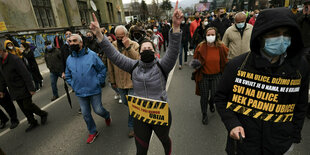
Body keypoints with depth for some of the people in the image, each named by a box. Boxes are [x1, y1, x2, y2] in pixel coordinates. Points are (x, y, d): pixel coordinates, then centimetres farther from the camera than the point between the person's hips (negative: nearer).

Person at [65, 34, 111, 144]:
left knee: (98, 110, 3)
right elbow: (68, 76, 17)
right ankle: (93, 132, 35)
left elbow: (102, 69, -4)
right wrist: (73, 86, 6)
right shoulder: (69, 59, 4)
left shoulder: (92, 55, -10)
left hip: (94, 90, -4)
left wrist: (98, 82, -8)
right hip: (80, 93, 4)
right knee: (86, 114, 13)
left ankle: (107, 116, 40)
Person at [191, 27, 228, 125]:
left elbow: (224, 63, 4)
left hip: (216, 76, 1)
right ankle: (204, 114, 29)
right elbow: (195, 60, 4)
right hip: (203, 76, 0)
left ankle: (211, 103, 45)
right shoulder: (200, 47, -8)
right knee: (204, 96, 7)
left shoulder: (221, 47, -5)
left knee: (214, 95, 5)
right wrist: (196, 65, -17)